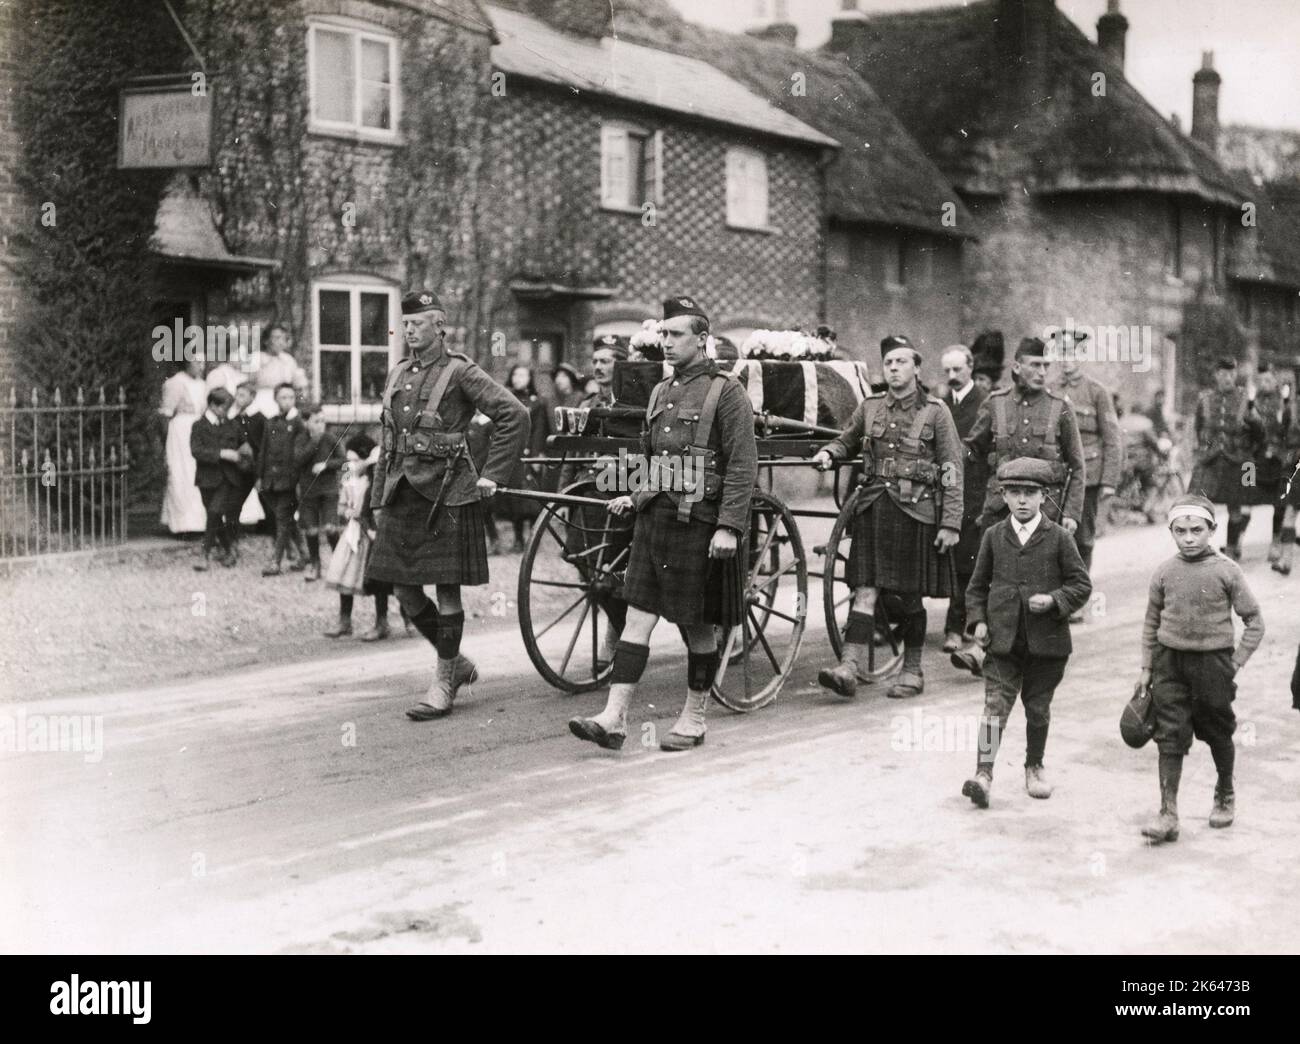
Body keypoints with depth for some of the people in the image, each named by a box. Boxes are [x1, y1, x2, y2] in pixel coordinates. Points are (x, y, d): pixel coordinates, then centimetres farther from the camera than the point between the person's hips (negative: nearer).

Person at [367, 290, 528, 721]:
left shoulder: (459, 371, -7)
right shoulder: (398, 374, 13)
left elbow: (515, 414, -12)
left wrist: (492, 475, -11)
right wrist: (378, 499, 16)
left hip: (446, 493, -7)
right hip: (402, 493, 7)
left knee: (446, 588, 1)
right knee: (404, 589, 8)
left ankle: (445, 682, 12)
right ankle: (457, 663, 26)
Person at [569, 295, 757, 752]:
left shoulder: (725, 391, -7)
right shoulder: (660, 392, 15)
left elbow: (743, 465, -12)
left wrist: (729, 526, -18)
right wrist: (634, 497, 10)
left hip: (699, 522, -6)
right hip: (654, 517, 6)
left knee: (697, 624, 5)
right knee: (638, 617, 1)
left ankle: (694, 719, 19)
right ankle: (614, 718, -1)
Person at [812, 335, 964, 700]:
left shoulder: (936, 412, 0)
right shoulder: (870, 407, 10)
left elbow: (952, 471, -1)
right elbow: (847, 443, 25)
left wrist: (951, 523, -7)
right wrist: (827, 453, 2)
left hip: (916, 511, -2)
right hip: (874, 505, 2)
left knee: (911, 595, 6)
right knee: (865, 589, -6)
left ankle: (912, 672, 18)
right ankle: (850, 666, -12)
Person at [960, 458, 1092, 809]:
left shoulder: (1059, 538, -1)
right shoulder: (994, 536, 5)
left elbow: (1081, 584, 1)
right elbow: (978, 585, 13)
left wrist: (1053, 600, -15)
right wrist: (978, 620, 1)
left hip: (1046, 640, 0)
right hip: (1002, 638, 1)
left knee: (1038, 708, 11)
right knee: (996, 704, -9)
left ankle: (1034, 766, 30)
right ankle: (984, 773, -10)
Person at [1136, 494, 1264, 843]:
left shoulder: (1226, 571, -7)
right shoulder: (1164, 572, 0)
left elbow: (1254, 621, 0)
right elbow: (1151, 622, 10)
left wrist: (1237, 662, -5)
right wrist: (1146, 667, 8)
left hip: (1213, 661, -1)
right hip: (1170, 662, 2)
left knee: (1218, 733, 14)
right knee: (1170, 737, -3)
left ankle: (1225, 794, 38)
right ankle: (1168, 813, -2)